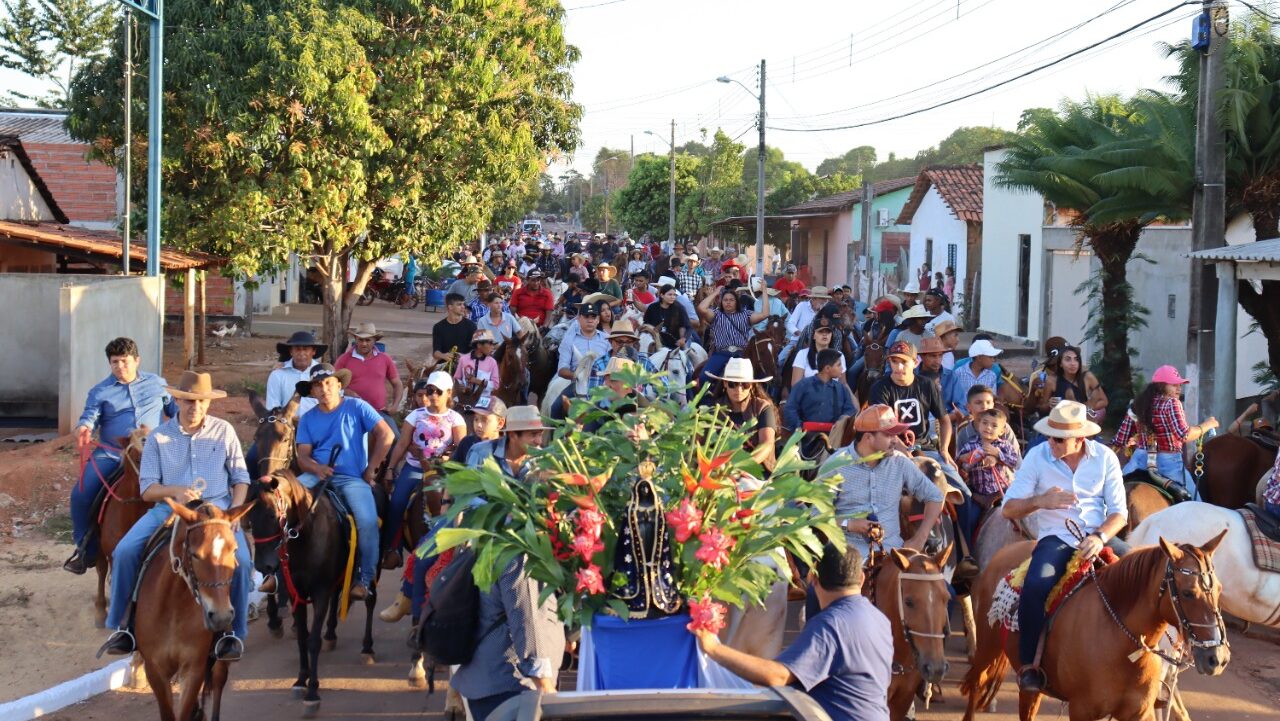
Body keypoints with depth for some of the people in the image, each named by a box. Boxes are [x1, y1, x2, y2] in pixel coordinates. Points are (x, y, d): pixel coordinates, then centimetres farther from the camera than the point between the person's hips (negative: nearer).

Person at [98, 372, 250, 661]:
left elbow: (241, 478, 10)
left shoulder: (224, 431, 8)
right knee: (125, 552, -20)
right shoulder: (159, 437, 7)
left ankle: (233, 631, -9)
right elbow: (147, 489, 4)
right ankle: (124, 626, -4)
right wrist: (175, 491, -17)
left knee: (240, 559, -28)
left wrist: (235, 510, -8)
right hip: (169, 507, 1)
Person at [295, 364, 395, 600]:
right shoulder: (308, 419, 12)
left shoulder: (356, 407, 3)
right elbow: (303, 455, 5)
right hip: (318, 474, 3)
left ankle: (364, 579, -12)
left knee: (368, 521, -28)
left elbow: (386, 435, -2)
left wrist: (371, 469, -4)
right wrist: (316, 468, -19)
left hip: (352, 478, -3)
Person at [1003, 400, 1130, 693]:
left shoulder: (1105, 457, 1)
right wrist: (1040, 501, -21)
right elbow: (1009, 509, -1)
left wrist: (1100, 537, -20)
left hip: (1100, 536, 2)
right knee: (1036, 585, -32)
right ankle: (1027, 664, -18)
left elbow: (1119, 512, 1)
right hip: (1056, 538, -2)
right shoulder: (1037, 456, -2)